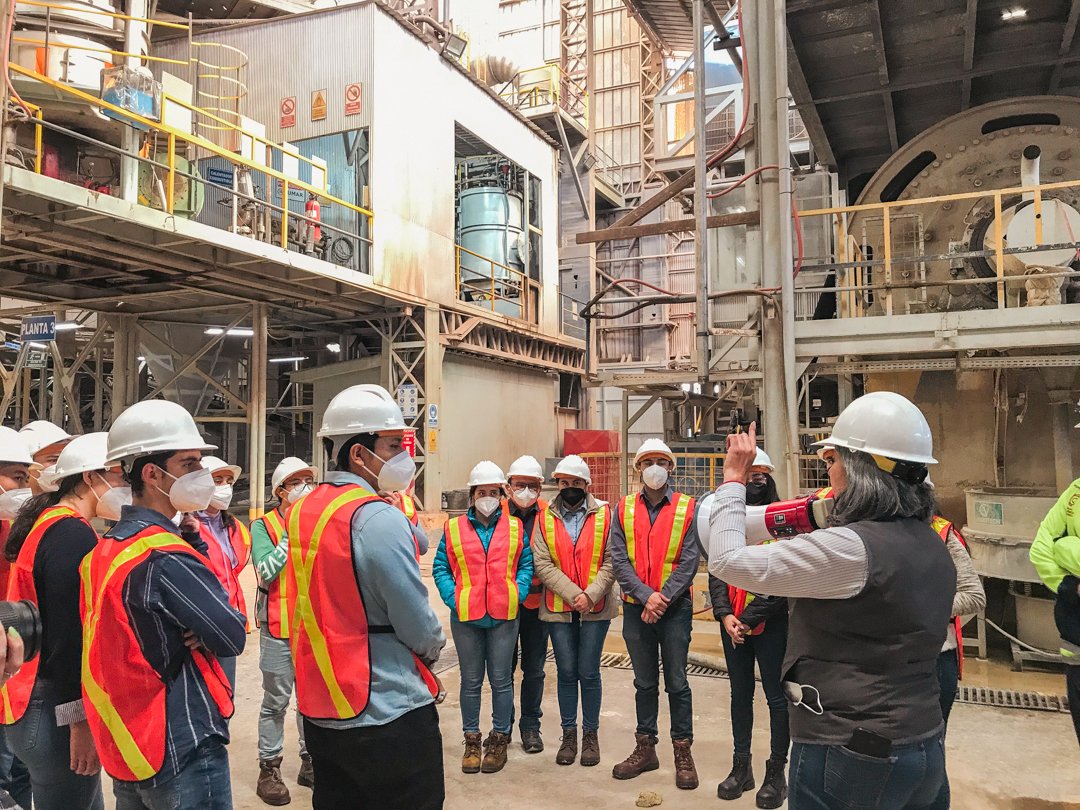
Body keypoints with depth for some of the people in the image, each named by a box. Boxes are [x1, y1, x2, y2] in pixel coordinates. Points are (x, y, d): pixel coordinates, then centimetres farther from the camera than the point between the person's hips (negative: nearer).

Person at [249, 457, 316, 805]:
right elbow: (265, 573, -16)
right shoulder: (264, 525, -4)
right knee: (276, 702, 3)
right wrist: (292, 535, -17)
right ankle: (269, 768, 17)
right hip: (279, 628, -4)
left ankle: (311, 761, 26)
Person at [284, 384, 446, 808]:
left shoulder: (300, 512, 4)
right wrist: (433, 648, 3)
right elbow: (418, 625, -17)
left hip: (318, 712, 8)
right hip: (388, 714, -8)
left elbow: (321, 607, 10)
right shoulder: (378, 518, -20)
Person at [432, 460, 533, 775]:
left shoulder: (515, 527, 5)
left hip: (503, 616, 0)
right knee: (471, 680, 10)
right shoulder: (453, 528, 3)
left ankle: (499, 738, 20)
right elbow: (440, 568, 3)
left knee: (501, 679, 7)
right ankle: (471, 740, 22)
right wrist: (453, 599, -9)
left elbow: (526, 564, 6)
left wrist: (517, 594, -8)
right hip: (465, 617, 0)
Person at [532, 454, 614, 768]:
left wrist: (591, 594, -16)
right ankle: (568, 734, 24)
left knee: (588, 673, 4)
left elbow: (611, 562, -5)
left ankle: (591, 735, 21)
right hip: (559, 608, 1)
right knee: (566, 673, 9)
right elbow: (542, 564, -5)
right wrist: (573, 594, -14)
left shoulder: (604, 515, 0)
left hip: (596, 607, -1)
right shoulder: (545, 518, 3)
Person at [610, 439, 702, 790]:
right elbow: (619, 560, -3)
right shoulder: (624, 509, 3)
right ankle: (645, 748, 25)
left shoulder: (688, 508, -2)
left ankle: (683, 752, 18)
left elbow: (689, 561, -7)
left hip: (675, 607, -2)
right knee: (644, 682, 13)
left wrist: (663, 598, -15)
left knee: (677, 682, 5)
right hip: (636, 607, 2)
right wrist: (646, 596, -14)